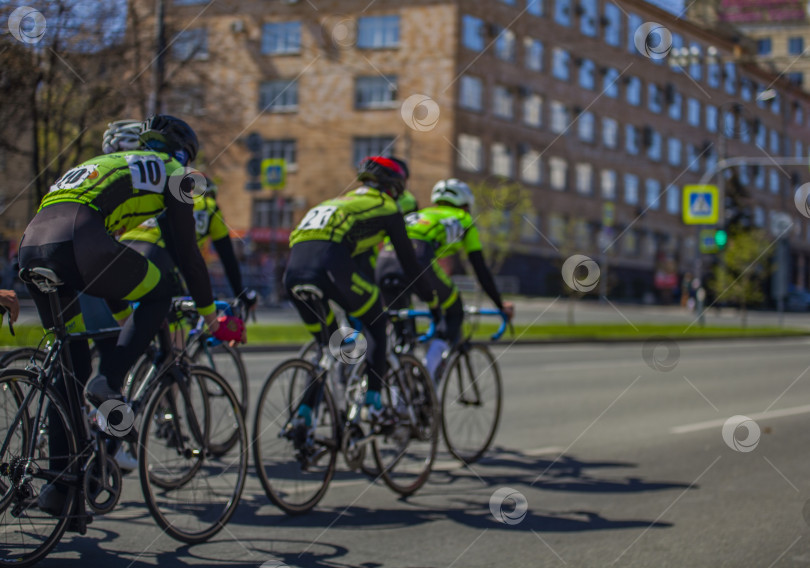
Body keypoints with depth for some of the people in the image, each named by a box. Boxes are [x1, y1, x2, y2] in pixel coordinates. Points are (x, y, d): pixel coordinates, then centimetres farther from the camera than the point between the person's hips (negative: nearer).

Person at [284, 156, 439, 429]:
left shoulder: (339, 202, 38)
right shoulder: (385, 207, 19)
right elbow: (408, 260, 19)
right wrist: (432, 301, 31)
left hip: (294, 270, 6)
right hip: (328, 265, -6)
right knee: (376, 324, 18)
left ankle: (304, 413, 13)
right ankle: (373, 400, 9)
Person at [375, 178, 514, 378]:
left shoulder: (419, 215, 42)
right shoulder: (463, 220, 28)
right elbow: (481, 271, 25)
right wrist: (500, 305, 33)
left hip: (385, 259, 5)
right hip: (418, 260, -5)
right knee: (454, 314, 18)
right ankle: (428, 374, 0)